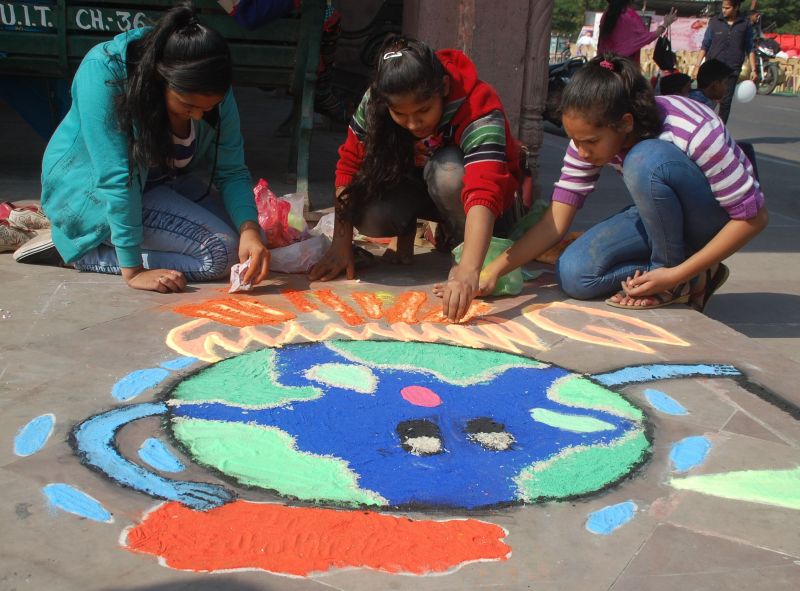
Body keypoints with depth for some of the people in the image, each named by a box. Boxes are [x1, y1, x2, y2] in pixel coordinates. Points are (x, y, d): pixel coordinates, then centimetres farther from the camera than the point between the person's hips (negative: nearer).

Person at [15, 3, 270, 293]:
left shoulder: (214, 94, -15)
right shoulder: (103, 71, -33)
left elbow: (232, 171, -9)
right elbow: (115, 179, -33)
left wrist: (250, 229, -27)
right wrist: (133, 270, -32)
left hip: (159, 181, 7)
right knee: (221, 252, -20)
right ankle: (80, 252, -6)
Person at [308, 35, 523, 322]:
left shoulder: (478, 107, -36)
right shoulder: (375, 102, -24)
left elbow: (484, 192, -48)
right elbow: (349, 164, -17)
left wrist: (468, 270, -61)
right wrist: (341, 246, -23)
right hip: (413, 184, 3)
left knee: (447, 170, -38)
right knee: (368, 215, -30)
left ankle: (461, 238, -9)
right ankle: (405, 229, 5)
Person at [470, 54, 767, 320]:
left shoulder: (692, 132, -32)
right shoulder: (591, 135, -16)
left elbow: (753, 217, -26)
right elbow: (555, 221, -16)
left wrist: (676, 275, -30)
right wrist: (494, 270, -30)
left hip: (718, 220, -5)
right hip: (663, 217, 5)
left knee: (646, 159, -35)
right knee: (573, 275, -18)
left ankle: (683, 283, -15)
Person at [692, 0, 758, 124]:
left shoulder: (745, 24, 3)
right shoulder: (714, 22, 1)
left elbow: (749, 49, 8)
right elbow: (705, 46, 5)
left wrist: (753, 70, 2)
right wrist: (697, 66, -2)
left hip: (732, 71, 1)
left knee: (725, 103, 2)